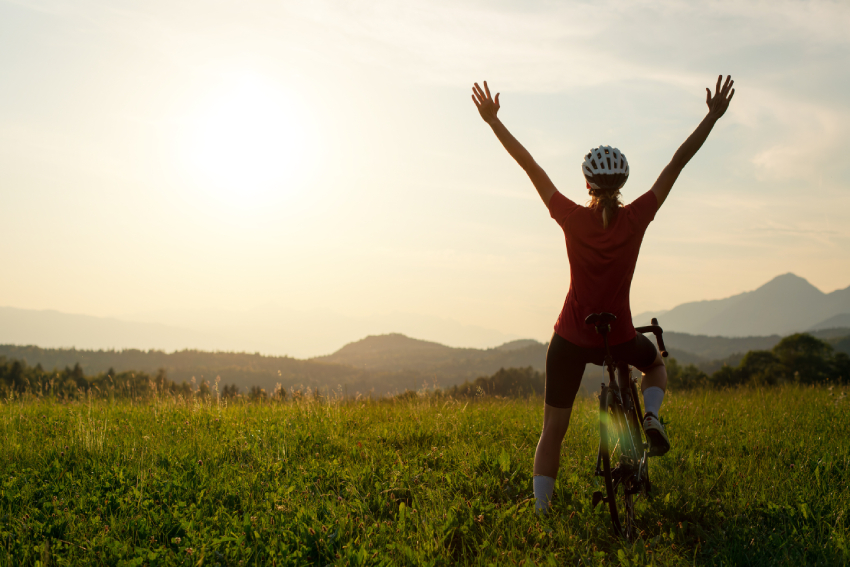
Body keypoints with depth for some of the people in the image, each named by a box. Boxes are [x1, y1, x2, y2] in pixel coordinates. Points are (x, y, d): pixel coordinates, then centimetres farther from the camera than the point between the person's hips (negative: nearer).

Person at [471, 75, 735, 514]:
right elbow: (677, 164, -7)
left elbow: (531, 167, -8)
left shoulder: (573, 219, -12)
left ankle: (540, 513, 9)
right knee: (655, 362, 35)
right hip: (619, 338, 0)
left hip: (570, 340, 0)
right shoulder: (637, 218, -11)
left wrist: (493, 120, -3)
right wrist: (713, 116, -1)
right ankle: (652, 416, 6)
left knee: (552, 432, 11)